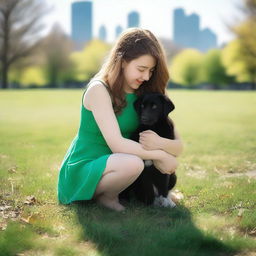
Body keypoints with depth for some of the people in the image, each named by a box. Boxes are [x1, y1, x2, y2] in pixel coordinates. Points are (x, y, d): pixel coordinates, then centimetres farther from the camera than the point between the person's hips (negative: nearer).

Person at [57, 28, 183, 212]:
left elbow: (178, 146, -5)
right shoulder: (99, 89, -16)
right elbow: (117, 144, -27)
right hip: (82, 169, -7)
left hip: (112, 166, 7)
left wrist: (160, 143, -28)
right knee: (132, 163, -34)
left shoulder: (144, 94, 2)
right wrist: (160, 155, -22)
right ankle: (106, 196, -6)